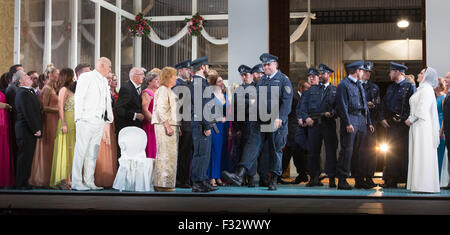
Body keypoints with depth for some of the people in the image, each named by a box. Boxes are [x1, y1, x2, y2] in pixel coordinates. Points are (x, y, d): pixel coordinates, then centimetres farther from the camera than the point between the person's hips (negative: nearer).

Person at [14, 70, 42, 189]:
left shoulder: (28, 91, 15)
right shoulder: (23, 93, -17)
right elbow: (28, 113, -21)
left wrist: (37, 128, 14)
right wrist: (36, 129, -19)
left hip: (30, 130, 10)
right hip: (26, 130, -10)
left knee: (27, 156, 13)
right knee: (24, 156, -4)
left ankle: (24, 182, 20)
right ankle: (21, 184, 3)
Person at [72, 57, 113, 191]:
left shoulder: (104, 81, 22)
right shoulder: (86, 77, -1)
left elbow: (107, 101, 23)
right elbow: (79, 97, -7)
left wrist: (109, 117, 11)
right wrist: (79, 117, -14)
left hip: (100, 121, 7)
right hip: (87, 120, -7)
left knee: (93, 153, 7)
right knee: (81, 151, -7)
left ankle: (89, 182, 11)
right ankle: (76, 183, -5)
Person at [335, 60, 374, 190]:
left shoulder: (359, 85, 21)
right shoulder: (343, 85, -5)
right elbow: (342, 105, -12)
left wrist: (369, 122, 17)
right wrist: (348, 123, -19)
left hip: (361, 119, 8)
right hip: (350, 119, -8)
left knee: (359, 150, 9)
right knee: (347, 150, -9)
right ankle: (342, 180, -5)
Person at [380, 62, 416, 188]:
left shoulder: (409, 87, -5)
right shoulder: (391, 87, 16)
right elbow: (384, 103, 17)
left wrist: (403, 118, -15)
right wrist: (383, 118, 5)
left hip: (403, 124, -7)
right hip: (390, 123, 7)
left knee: (404, 151, -5)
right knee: (391, 151, 7)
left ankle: (407, 179, 3)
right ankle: (391, 180, 12)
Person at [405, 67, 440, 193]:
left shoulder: (427, 89, -9)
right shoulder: (421, 89, 21)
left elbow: (422, 108, -17)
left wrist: (411, 119, -11)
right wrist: (410, 119, 12)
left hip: (423, 125, -10)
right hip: (417, 125, 10)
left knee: (423, 155, -10)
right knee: (417, 155, 7)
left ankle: (424, 185, -11)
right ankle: (418, 184, 9)